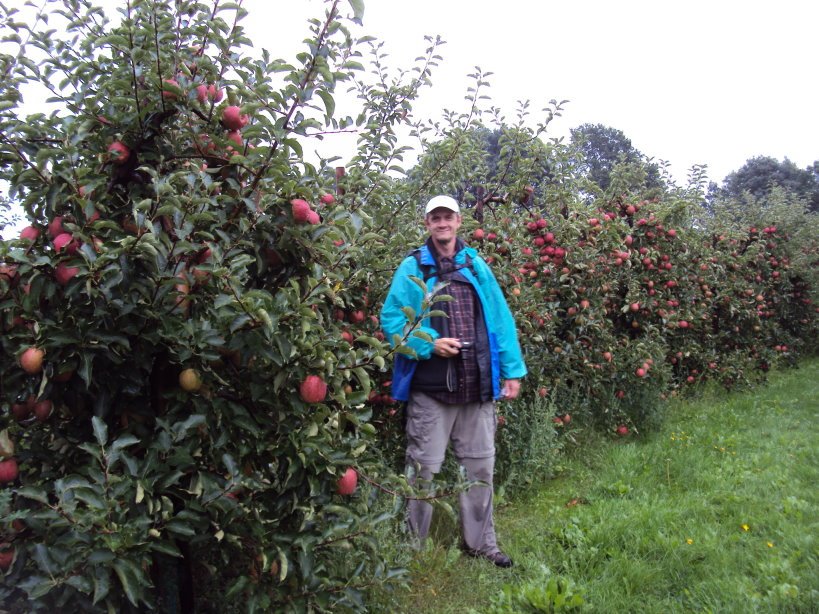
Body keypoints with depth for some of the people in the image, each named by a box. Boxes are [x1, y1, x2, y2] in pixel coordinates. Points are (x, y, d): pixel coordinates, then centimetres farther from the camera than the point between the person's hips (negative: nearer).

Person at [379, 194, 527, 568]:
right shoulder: (413, 268, 2)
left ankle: (480, 541, 31)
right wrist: (428, 343, -17)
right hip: (430, 388, -3)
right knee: (423, 467, 4)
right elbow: (391, 318, -4)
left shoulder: (477, 266, 12)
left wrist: (512, 370, 7)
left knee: (480, 466, 13)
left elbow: (500, 319, 11)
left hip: (478, 387, 4)